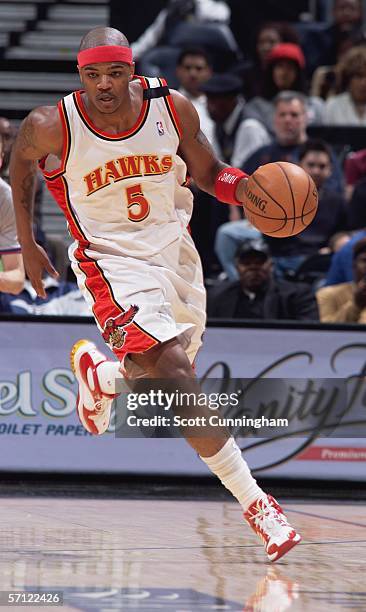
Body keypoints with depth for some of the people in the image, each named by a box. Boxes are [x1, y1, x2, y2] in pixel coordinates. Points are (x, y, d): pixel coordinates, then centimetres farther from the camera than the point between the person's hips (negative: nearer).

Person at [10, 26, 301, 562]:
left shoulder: (173, 109, -12)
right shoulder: (52, 127, -20)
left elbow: (208, 172, 4)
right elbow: (20, 162, 3)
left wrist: (250, 187, -19)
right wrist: (28, 248, 10)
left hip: (174, 250, 5)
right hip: (113, 262, -5)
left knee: (172, 369, 21)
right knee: (174, 373, -22)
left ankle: (97, 371, 55)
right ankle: (254, 503, -19)